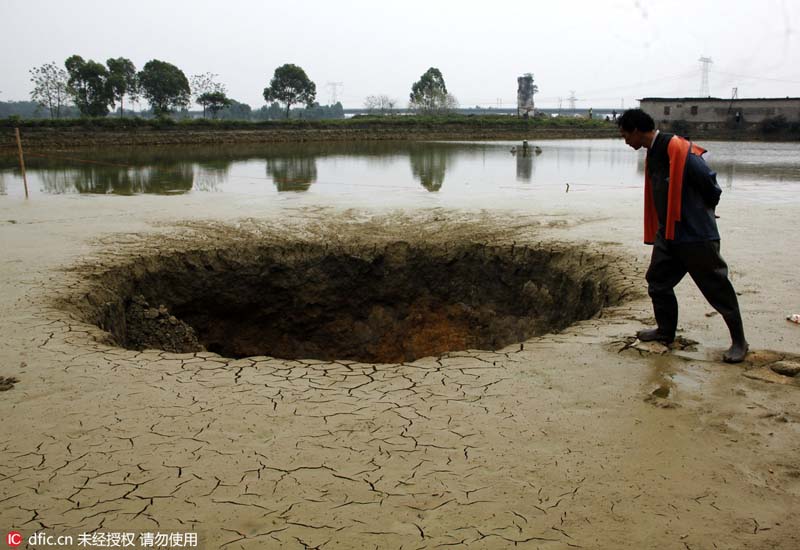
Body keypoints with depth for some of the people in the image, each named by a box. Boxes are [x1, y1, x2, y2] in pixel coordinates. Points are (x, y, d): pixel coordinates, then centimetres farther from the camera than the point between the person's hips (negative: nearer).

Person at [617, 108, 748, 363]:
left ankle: (739, 341, 14)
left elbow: (710, 183, -19)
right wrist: (657, 232, 13)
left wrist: (703, 210, -2)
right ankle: (665, 330, 30)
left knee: (717, 288, 1)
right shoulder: (652, 154, 11)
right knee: (657, 281, 13)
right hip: (668, 233, 9)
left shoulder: (678, 149, -19)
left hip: (696, 235, -9)